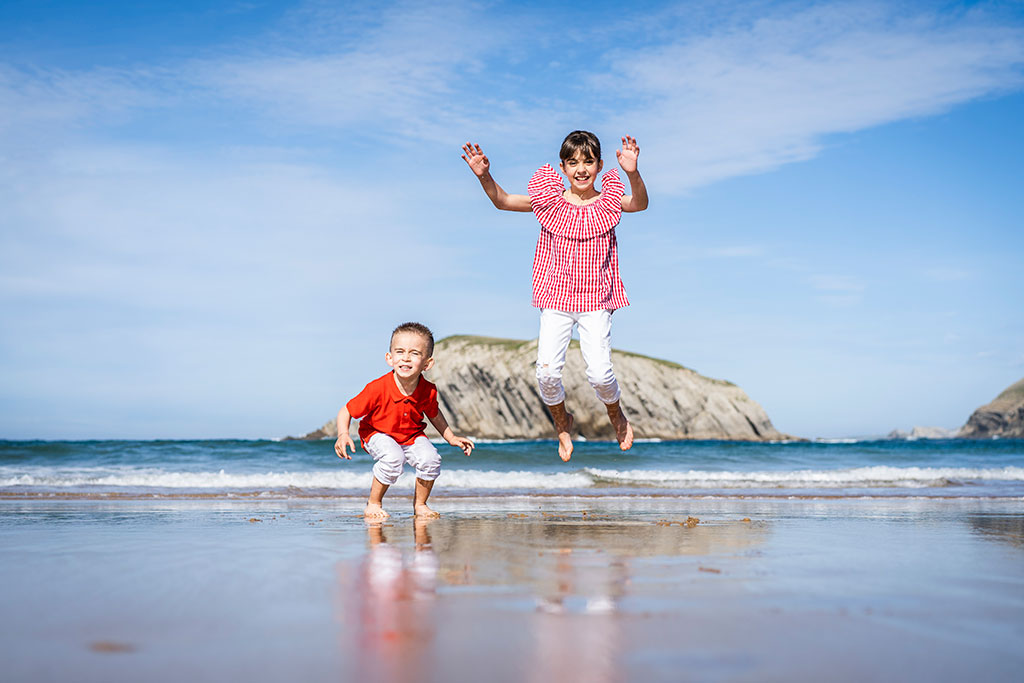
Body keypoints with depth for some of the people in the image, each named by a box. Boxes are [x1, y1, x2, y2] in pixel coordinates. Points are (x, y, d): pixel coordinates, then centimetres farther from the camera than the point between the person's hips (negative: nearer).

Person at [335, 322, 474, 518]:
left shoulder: (428, 391, -19)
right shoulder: (377, 389, -30)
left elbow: (433, 413, 7)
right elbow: (346, 412, -19)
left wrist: (451, 438, 8)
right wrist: (343, 435, -37)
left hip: (412, 436, 3)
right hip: (378, 435, -3)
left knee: (431, 459, -24)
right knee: (393, 458, -34)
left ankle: (419, 504, 4)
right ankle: (373, 504, -8)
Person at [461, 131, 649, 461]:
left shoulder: (609, 203, -2)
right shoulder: (550, 201, 1)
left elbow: (640, 204, -22)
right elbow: (502, 201, 2)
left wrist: (632, 173, -42)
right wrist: (484, 176, -17)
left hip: (595, 301, -1)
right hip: (556, 300, 1)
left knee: (599, 372, -13)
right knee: (547, 371, -11)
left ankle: (616, 415, 22)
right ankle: (562, 423, 21)